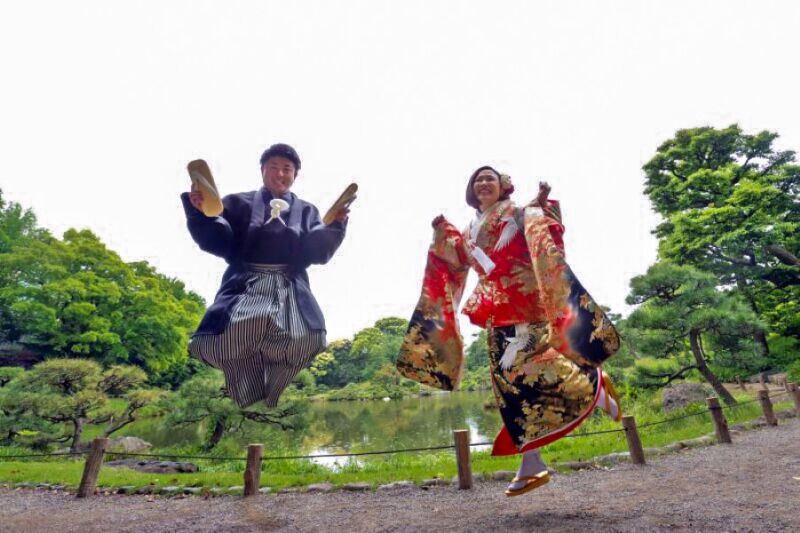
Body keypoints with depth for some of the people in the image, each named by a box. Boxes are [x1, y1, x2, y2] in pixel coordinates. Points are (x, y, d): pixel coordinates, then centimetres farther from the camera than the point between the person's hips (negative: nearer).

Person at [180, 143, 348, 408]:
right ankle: (251, 398, 3)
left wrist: (334, 226, -13)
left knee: (305, 339, -28)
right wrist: (201, 212, -12)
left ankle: (268, 397, 5)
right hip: (245, 285, 0)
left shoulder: (306, 211, 21)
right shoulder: (239, 203, 18)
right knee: (224, 334, -29)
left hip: (290, 287, 1)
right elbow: (219, 243, 4)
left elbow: (318, 252, 5)